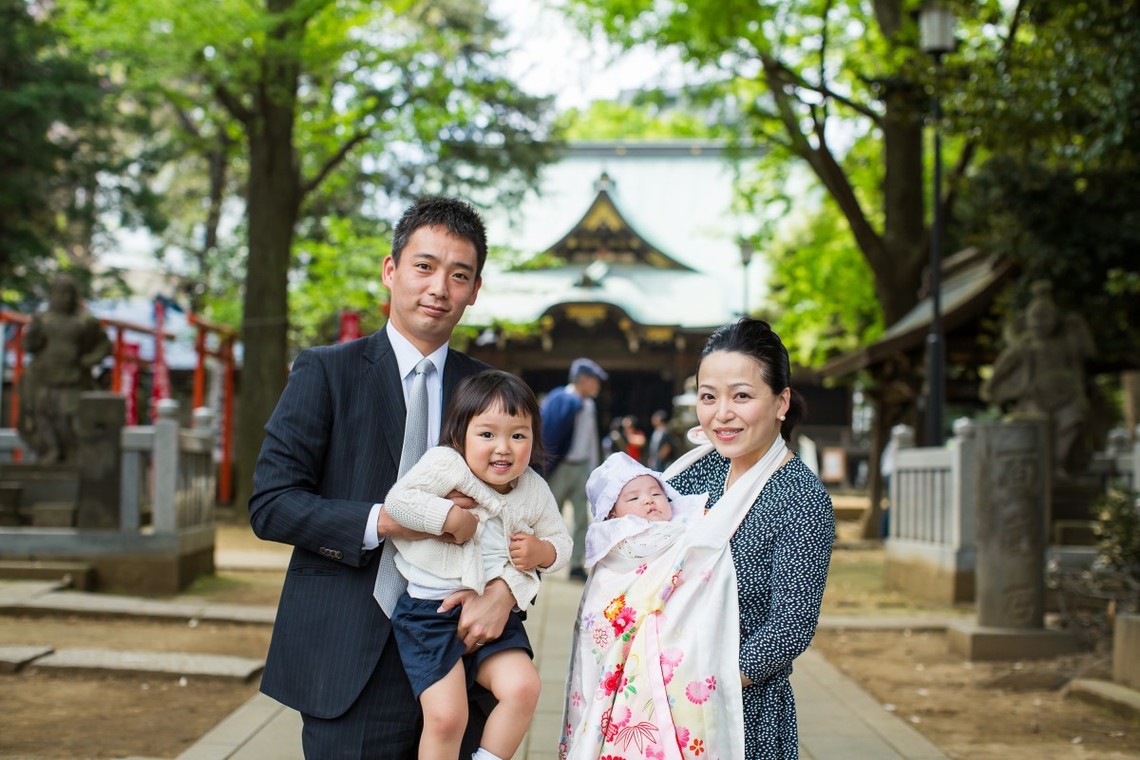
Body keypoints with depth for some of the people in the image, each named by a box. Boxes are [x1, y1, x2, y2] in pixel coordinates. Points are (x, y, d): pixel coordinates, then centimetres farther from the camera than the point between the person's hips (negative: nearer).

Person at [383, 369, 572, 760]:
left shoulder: (535, 491, 5)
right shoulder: (446, 465, -9)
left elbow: (560, 540, 15)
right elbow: (398, 500, -19)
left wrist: (542, 551, -6)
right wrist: (452, 517, -22)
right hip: (432, 610, -4)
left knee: (522, 687, -15)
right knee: (446, 716, -12)